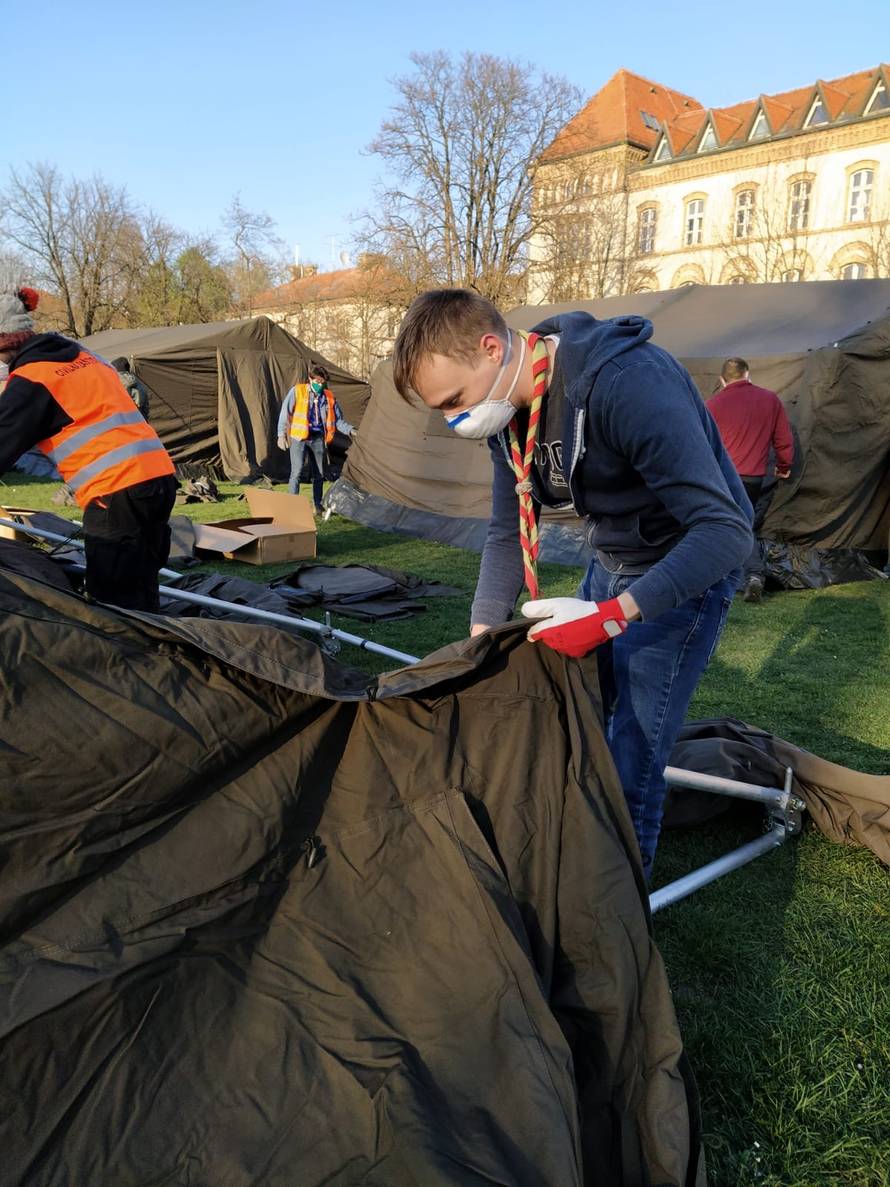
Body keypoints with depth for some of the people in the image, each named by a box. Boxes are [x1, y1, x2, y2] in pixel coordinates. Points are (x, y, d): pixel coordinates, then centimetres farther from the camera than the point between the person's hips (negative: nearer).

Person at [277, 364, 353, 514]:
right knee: (297, 471, -11)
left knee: (319, 473, 10)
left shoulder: (329, 396, 9)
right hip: (299, 436, -4)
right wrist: (282, 434, -7)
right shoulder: (297, 391, -1)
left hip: (318, 438, 4)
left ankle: (317, 504, 24)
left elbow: (338, 419, 11)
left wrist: (350, 430, -6)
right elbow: (285, 412, -1)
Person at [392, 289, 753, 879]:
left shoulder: (630, 383, -34)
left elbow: (727, 532, -33)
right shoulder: (510, 409, -8)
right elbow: (507, 534, 3)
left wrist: (610, 616, -36)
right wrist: (480, 642, -4)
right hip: (613, 560, 8)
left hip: (689, 566, -7)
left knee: (632, 747, -7)